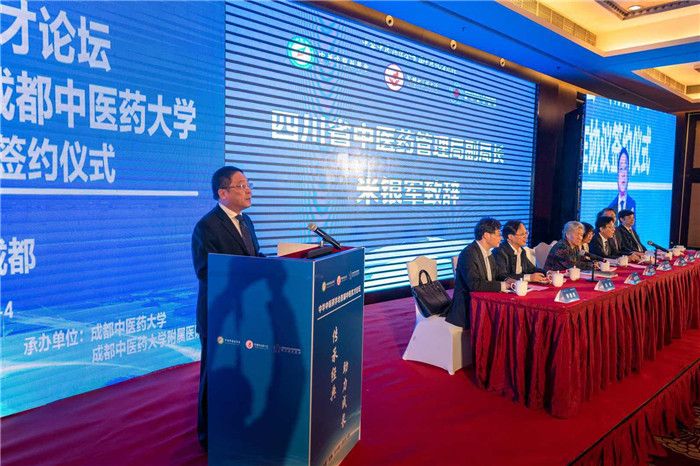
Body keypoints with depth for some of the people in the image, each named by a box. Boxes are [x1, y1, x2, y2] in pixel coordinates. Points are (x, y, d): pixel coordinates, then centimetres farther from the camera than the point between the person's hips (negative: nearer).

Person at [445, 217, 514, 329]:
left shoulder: (488, 252, 11)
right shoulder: (468, 254, -17)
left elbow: (497, 273, 21)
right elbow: (474, 284, -25)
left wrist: (506, 280, -1)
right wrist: (501, 285, -20)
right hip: (468, 306, -9)